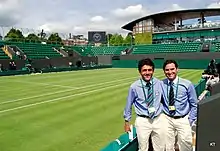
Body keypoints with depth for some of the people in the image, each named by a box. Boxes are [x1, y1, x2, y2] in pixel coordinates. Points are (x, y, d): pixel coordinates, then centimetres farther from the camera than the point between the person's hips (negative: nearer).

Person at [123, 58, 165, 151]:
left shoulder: (159, 84, -6)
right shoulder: (134, 87, -14)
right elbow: (129, 104, -1)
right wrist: (127, 121, 7)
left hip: (158, 119, 3)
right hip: (143, 121, -2)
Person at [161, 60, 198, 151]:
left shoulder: (187, 84, -9)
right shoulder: (161, 84, -6)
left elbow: (194, 104, 1)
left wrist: (190, 121, -2)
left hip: (183, 120, -1)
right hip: (167, 119, 1)